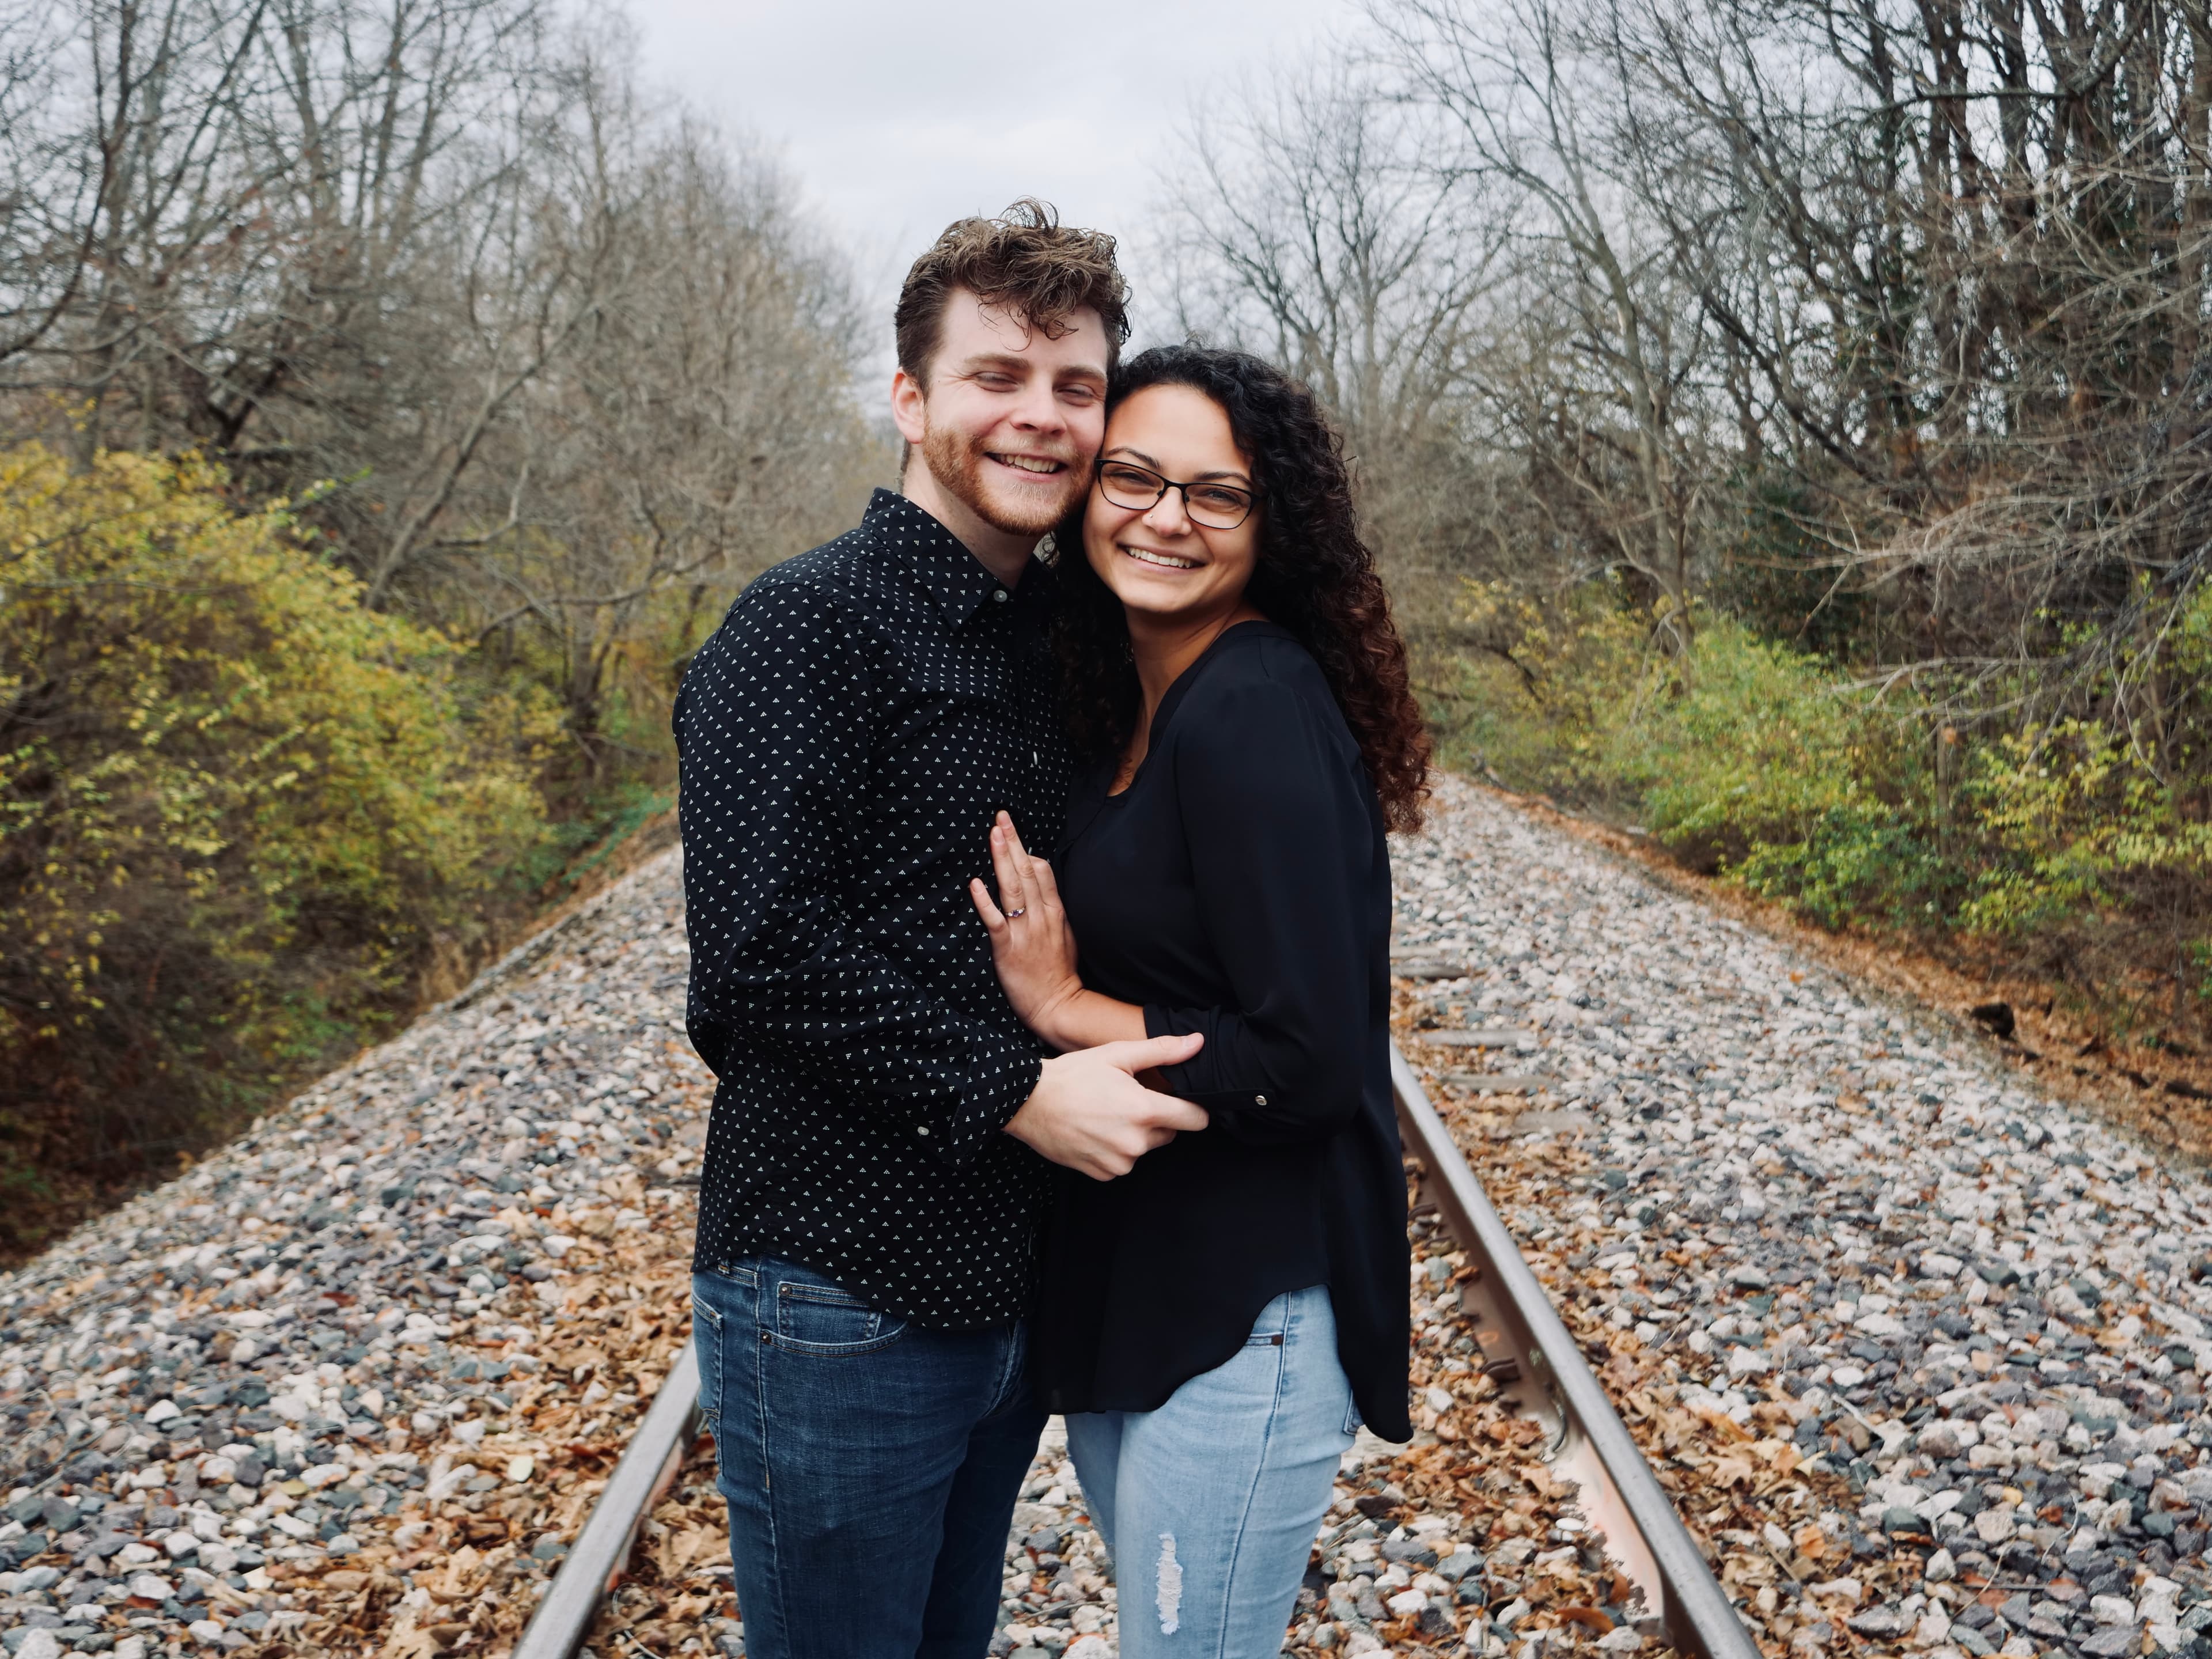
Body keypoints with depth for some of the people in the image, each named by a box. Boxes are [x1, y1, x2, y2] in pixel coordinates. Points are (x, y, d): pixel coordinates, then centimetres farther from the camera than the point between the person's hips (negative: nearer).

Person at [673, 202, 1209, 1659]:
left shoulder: (1064, 646, 11)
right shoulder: (809, 627, -14)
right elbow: (763, 950, -23)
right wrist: (1015, 1092, -23)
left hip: (1013, 1293, 8)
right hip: (842, 1303, -7)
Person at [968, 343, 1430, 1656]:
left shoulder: (1256, 711, -20)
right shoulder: (1129, 709, 8)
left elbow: (1312, 1064, -23)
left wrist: (1069, 1013, -15)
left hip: (1245, 1316, -9)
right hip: (1118, 1287, 9)